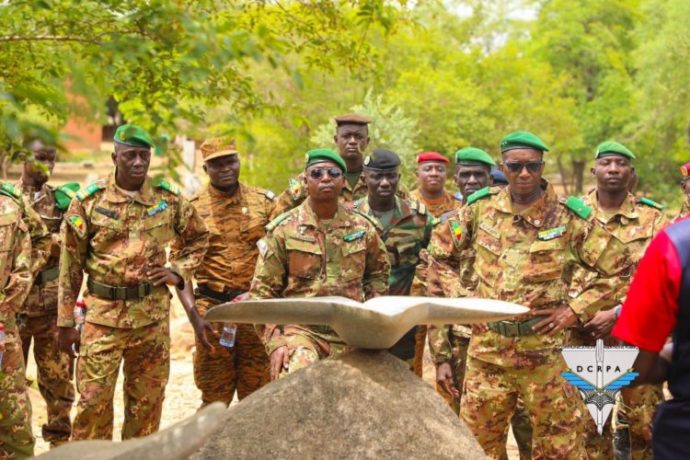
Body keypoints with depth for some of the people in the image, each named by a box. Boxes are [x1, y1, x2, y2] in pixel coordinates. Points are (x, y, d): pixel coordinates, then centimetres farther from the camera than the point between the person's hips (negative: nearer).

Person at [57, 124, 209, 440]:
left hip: (153, 314, 2)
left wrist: (179, 272, 3)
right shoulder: (88, 201, -3)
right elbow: (70, 266, 1)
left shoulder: (169, 199, 3)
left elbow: (198, 238, 20)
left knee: (147, 401, 10)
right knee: (94, 399, -3)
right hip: (103, 314, -2)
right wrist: (65, 323, 1)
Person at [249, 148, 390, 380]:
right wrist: (275, 342, -10)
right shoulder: (283, 229, 0)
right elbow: (263, 292, 0)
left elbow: (378, 272, 24)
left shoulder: (362, 227, 8)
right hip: (300, 329, -3)